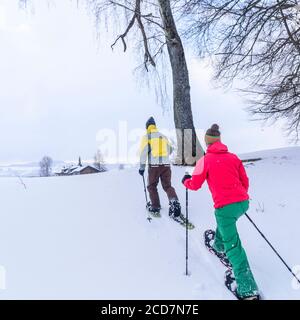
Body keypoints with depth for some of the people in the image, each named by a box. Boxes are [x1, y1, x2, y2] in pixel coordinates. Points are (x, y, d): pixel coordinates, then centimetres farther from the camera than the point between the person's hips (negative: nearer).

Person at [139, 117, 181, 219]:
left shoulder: (146, 137, 1)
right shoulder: (164, 136, 14)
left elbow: (143, 152, -6)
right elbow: (170, 150, 22)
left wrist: (142, 167, -3)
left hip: (154, 165, -3)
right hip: (166, 164, 3)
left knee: (152, 186, 14)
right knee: (167, 186, 9)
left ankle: (155, 207, 16)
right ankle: (174, 202, -14)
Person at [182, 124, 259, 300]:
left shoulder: (205, 160, -4)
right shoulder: (233, 157, 10)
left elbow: (195, 185, 0)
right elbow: (245, 182, 15)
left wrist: (185, 180, 21)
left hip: (225, 206, -6)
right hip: (243, 203, 7)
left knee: (233, 246, 1)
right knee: (224, 220, 36)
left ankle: (248, 289, 2)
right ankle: (219, 245, 57)